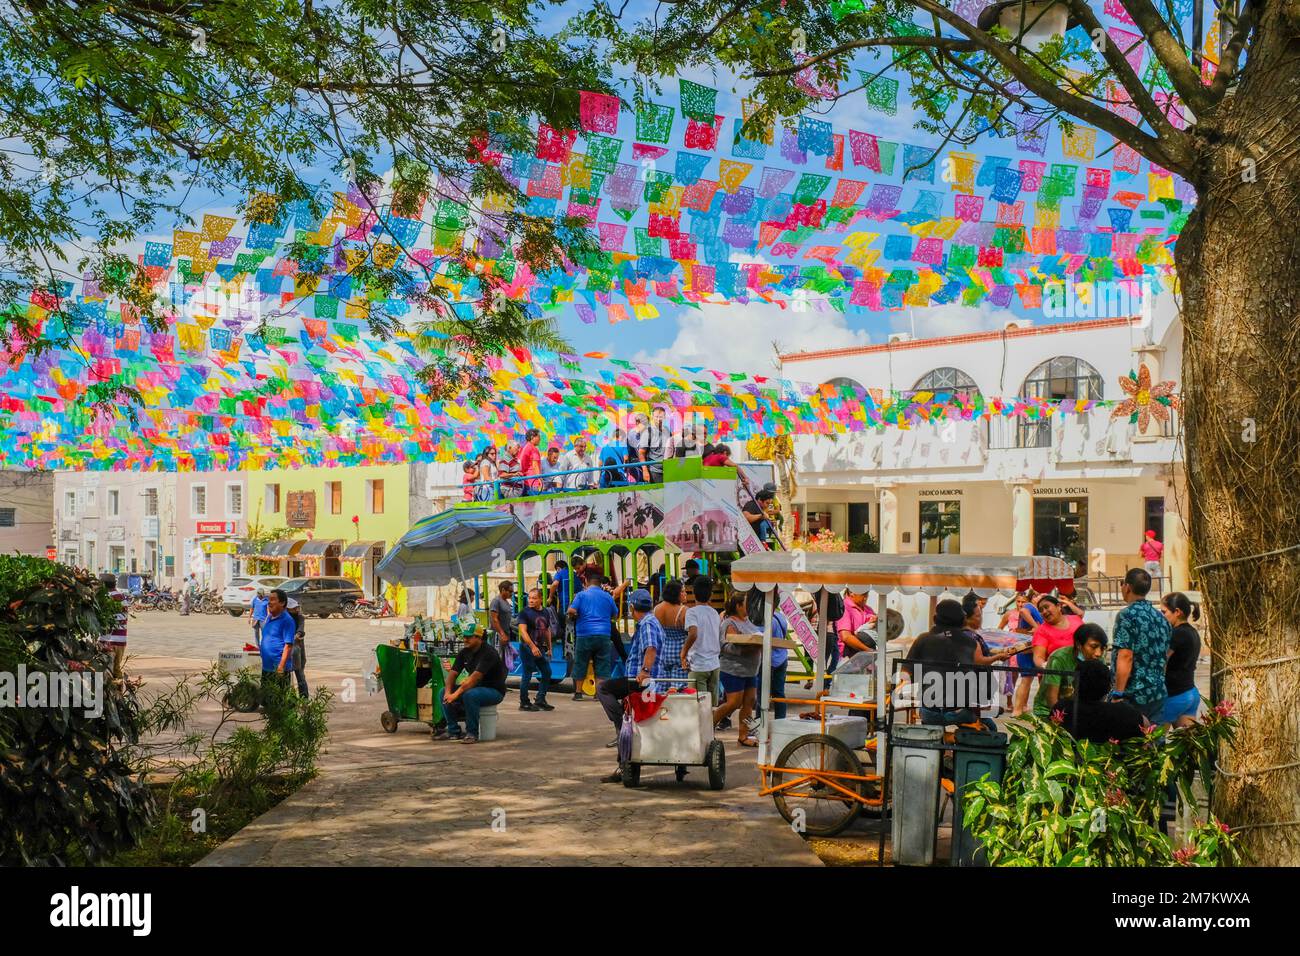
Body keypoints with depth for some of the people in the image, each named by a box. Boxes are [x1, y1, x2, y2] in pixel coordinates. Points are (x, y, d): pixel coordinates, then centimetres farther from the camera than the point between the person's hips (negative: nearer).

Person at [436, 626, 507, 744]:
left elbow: (475, 677, -30)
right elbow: (453, 672, 0)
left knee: (470, 695, -37)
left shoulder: (488, 652, -22)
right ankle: (453, 731, -2)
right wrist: (448, 692, -18)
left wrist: (456, 694, -33)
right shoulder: (465, 652, 3)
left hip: (494, 690, -8)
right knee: (443, 692, -6)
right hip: (475, 688, 8)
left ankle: (472, 733, -22)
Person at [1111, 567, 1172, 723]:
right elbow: (1165, 656, 19)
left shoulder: (1127, 615, -10)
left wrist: (1118, 694, -17)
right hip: (1159, 694, 7)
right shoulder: (1161, 617, 13)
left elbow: (1125, 657, -18)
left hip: (1133, 694, -7)